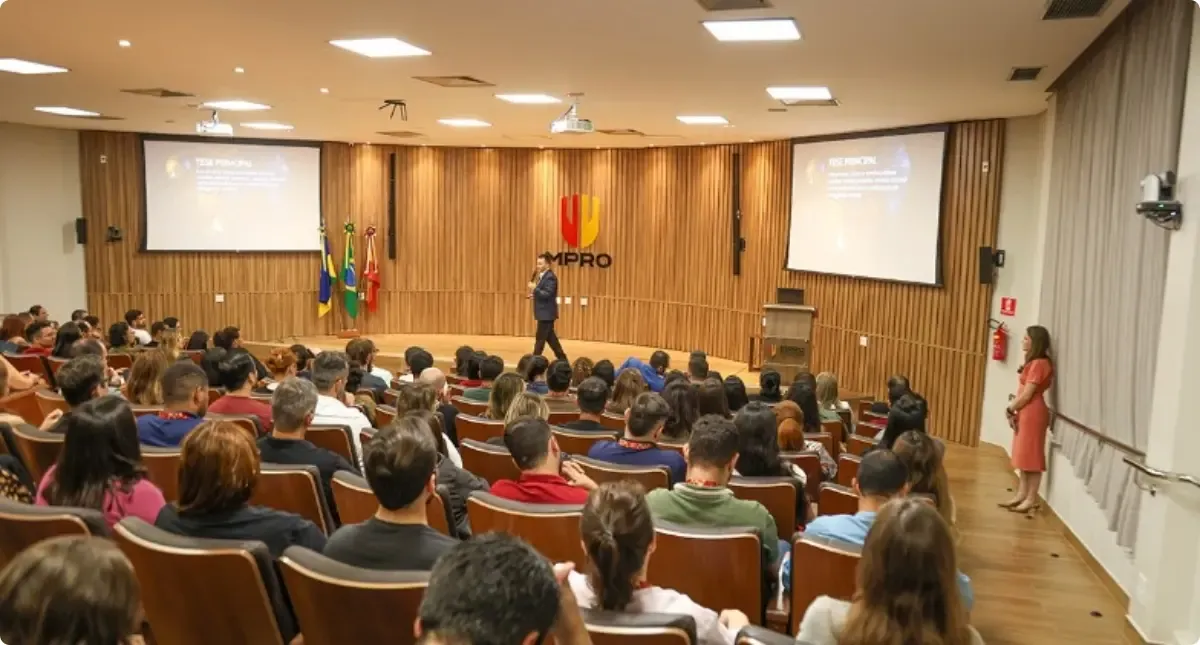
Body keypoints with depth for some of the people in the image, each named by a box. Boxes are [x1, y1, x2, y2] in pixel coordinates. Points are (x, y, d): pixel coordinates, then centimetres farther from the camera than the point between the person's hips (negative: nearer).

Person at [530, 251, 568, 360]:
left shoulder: (550, 277, -17)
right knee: (549, 337, 15)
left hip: (547, 313, -10)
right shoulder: (540, 275, 13)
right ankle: (562, 358, 23)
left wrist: (535, 288, -26)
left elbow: (547, 294, -23)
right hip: (543, 312, 10)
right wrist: (533, 295, 5)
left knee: (540, 338, -4)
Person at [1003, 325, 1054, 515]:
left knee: (1031, 456, -4)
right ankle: (1022, 494, 19)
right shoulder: (1033, 362, 15)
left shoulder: (1039, 364, -16)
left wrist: (1010, 410, -5)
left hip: (1032, 412, -10)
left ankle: (1032, 499, 1)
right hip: (1025, 412, 10)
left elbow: (1027, 394, -17)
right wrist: (1013, 408, 1)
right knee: (1024, 455, 13)